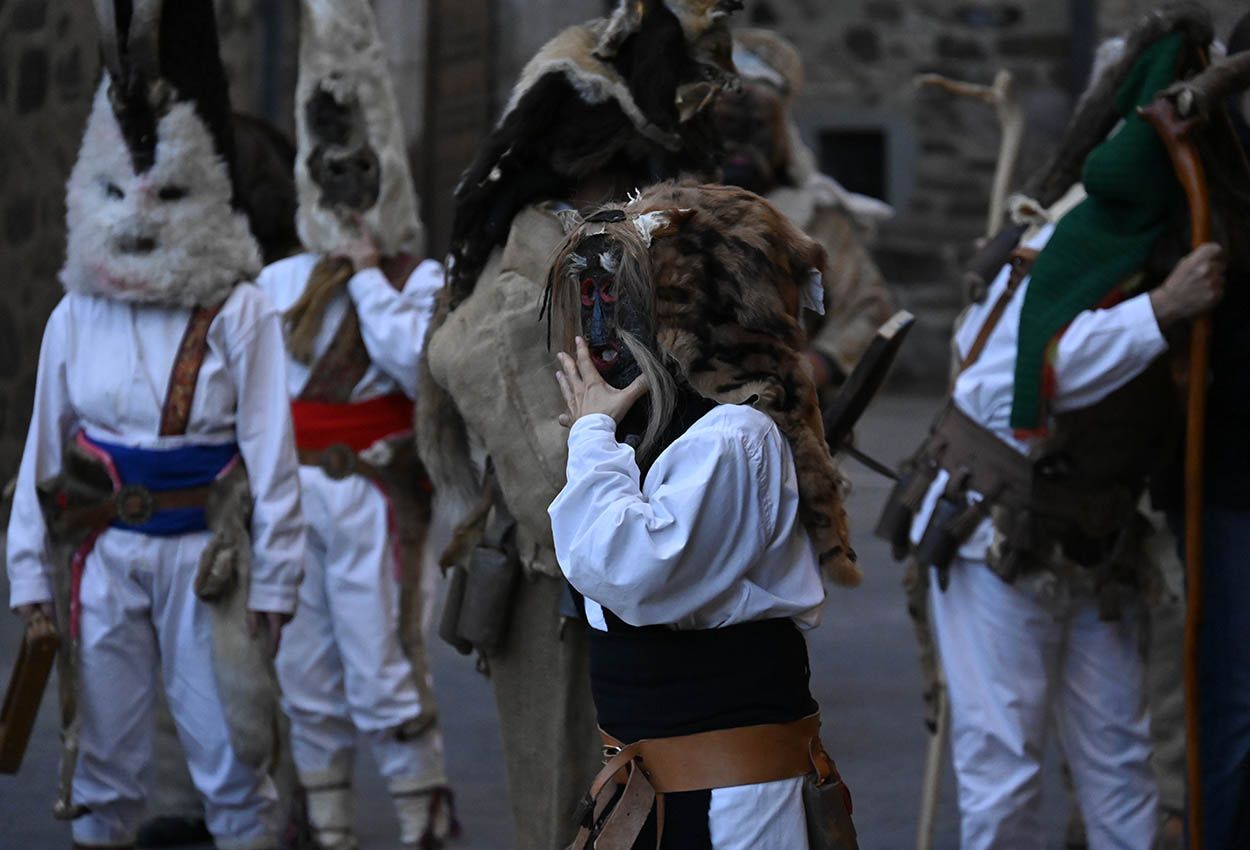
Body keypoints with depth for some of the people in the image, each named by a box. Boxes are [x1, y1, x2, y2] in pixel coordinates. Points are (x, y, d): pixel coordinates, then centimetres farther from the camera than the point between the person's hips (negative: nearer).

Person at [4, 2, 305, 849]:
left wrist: (272, 585, -7)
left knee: (231, 759, -1)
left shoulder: (239, 315, -5)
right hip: (102, 556, 3)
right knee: (102, 756, 9)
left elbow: (270, 458, -5)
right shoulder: (75, 319, 5)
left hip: (203, 557, -3)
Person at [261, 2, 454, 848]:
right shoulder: (281, 282, 12)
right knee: (306, 678, 9)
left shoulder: (420, 278, -1)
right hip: (293, 491, 5)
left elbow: (419, 364, -19)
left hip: (377, 492, -5)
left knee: (382, 675, -8)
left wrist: (369, 276, -12)